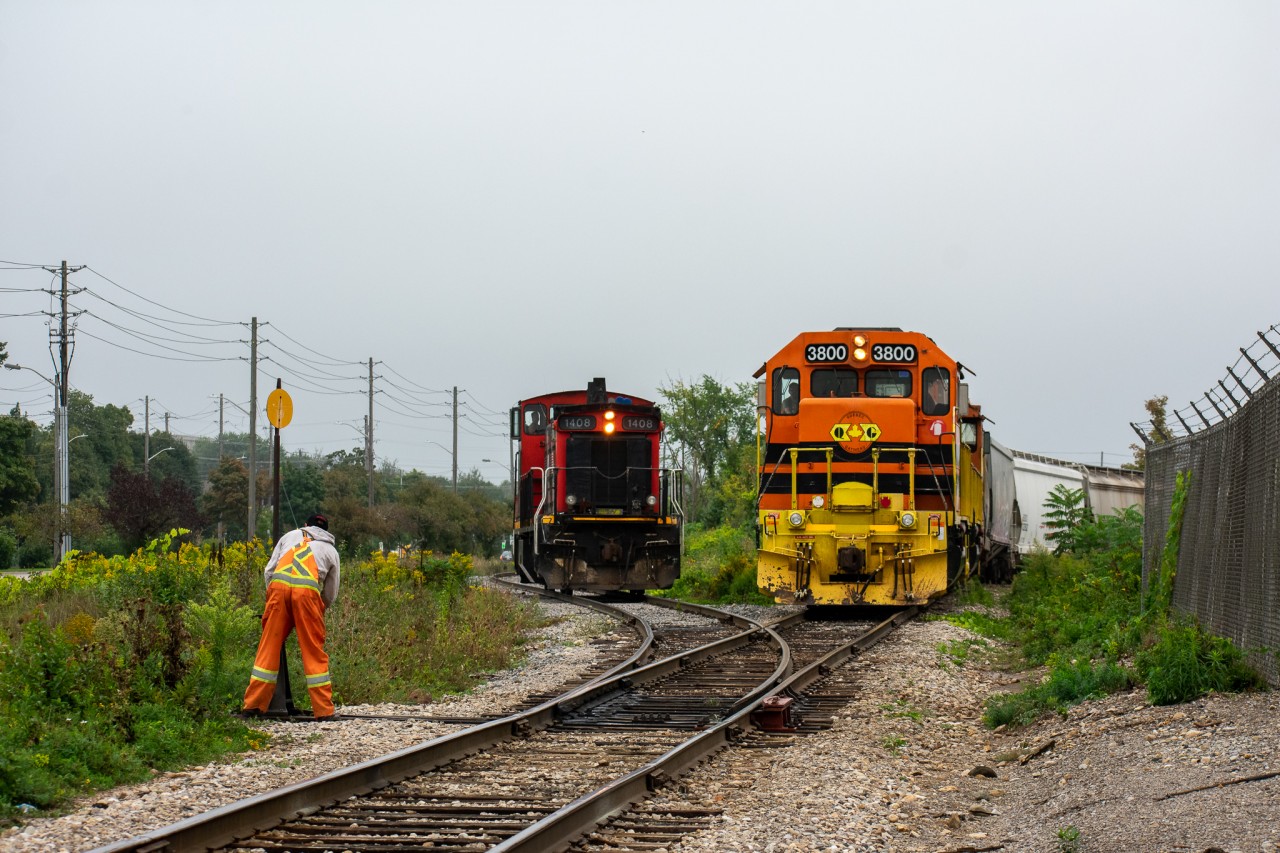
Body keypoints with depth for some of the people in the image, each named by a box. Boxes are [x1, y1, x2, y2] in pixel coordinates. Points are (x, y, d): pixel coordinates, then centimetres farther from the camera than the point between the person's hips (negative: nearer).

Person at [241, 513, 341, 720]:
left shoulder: (290, 536, 31)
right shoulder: (331, 550, 29)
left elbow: (268, 570, 25)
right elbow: (331, 594, 28)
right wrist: (318, 611, 43)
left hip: (278, 586, 1)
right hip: (307, 591, -1)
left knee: (269, 647, 5)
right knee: (314, 651, 4)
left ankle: (252, 705, 5)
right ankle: (324, 710, 3)